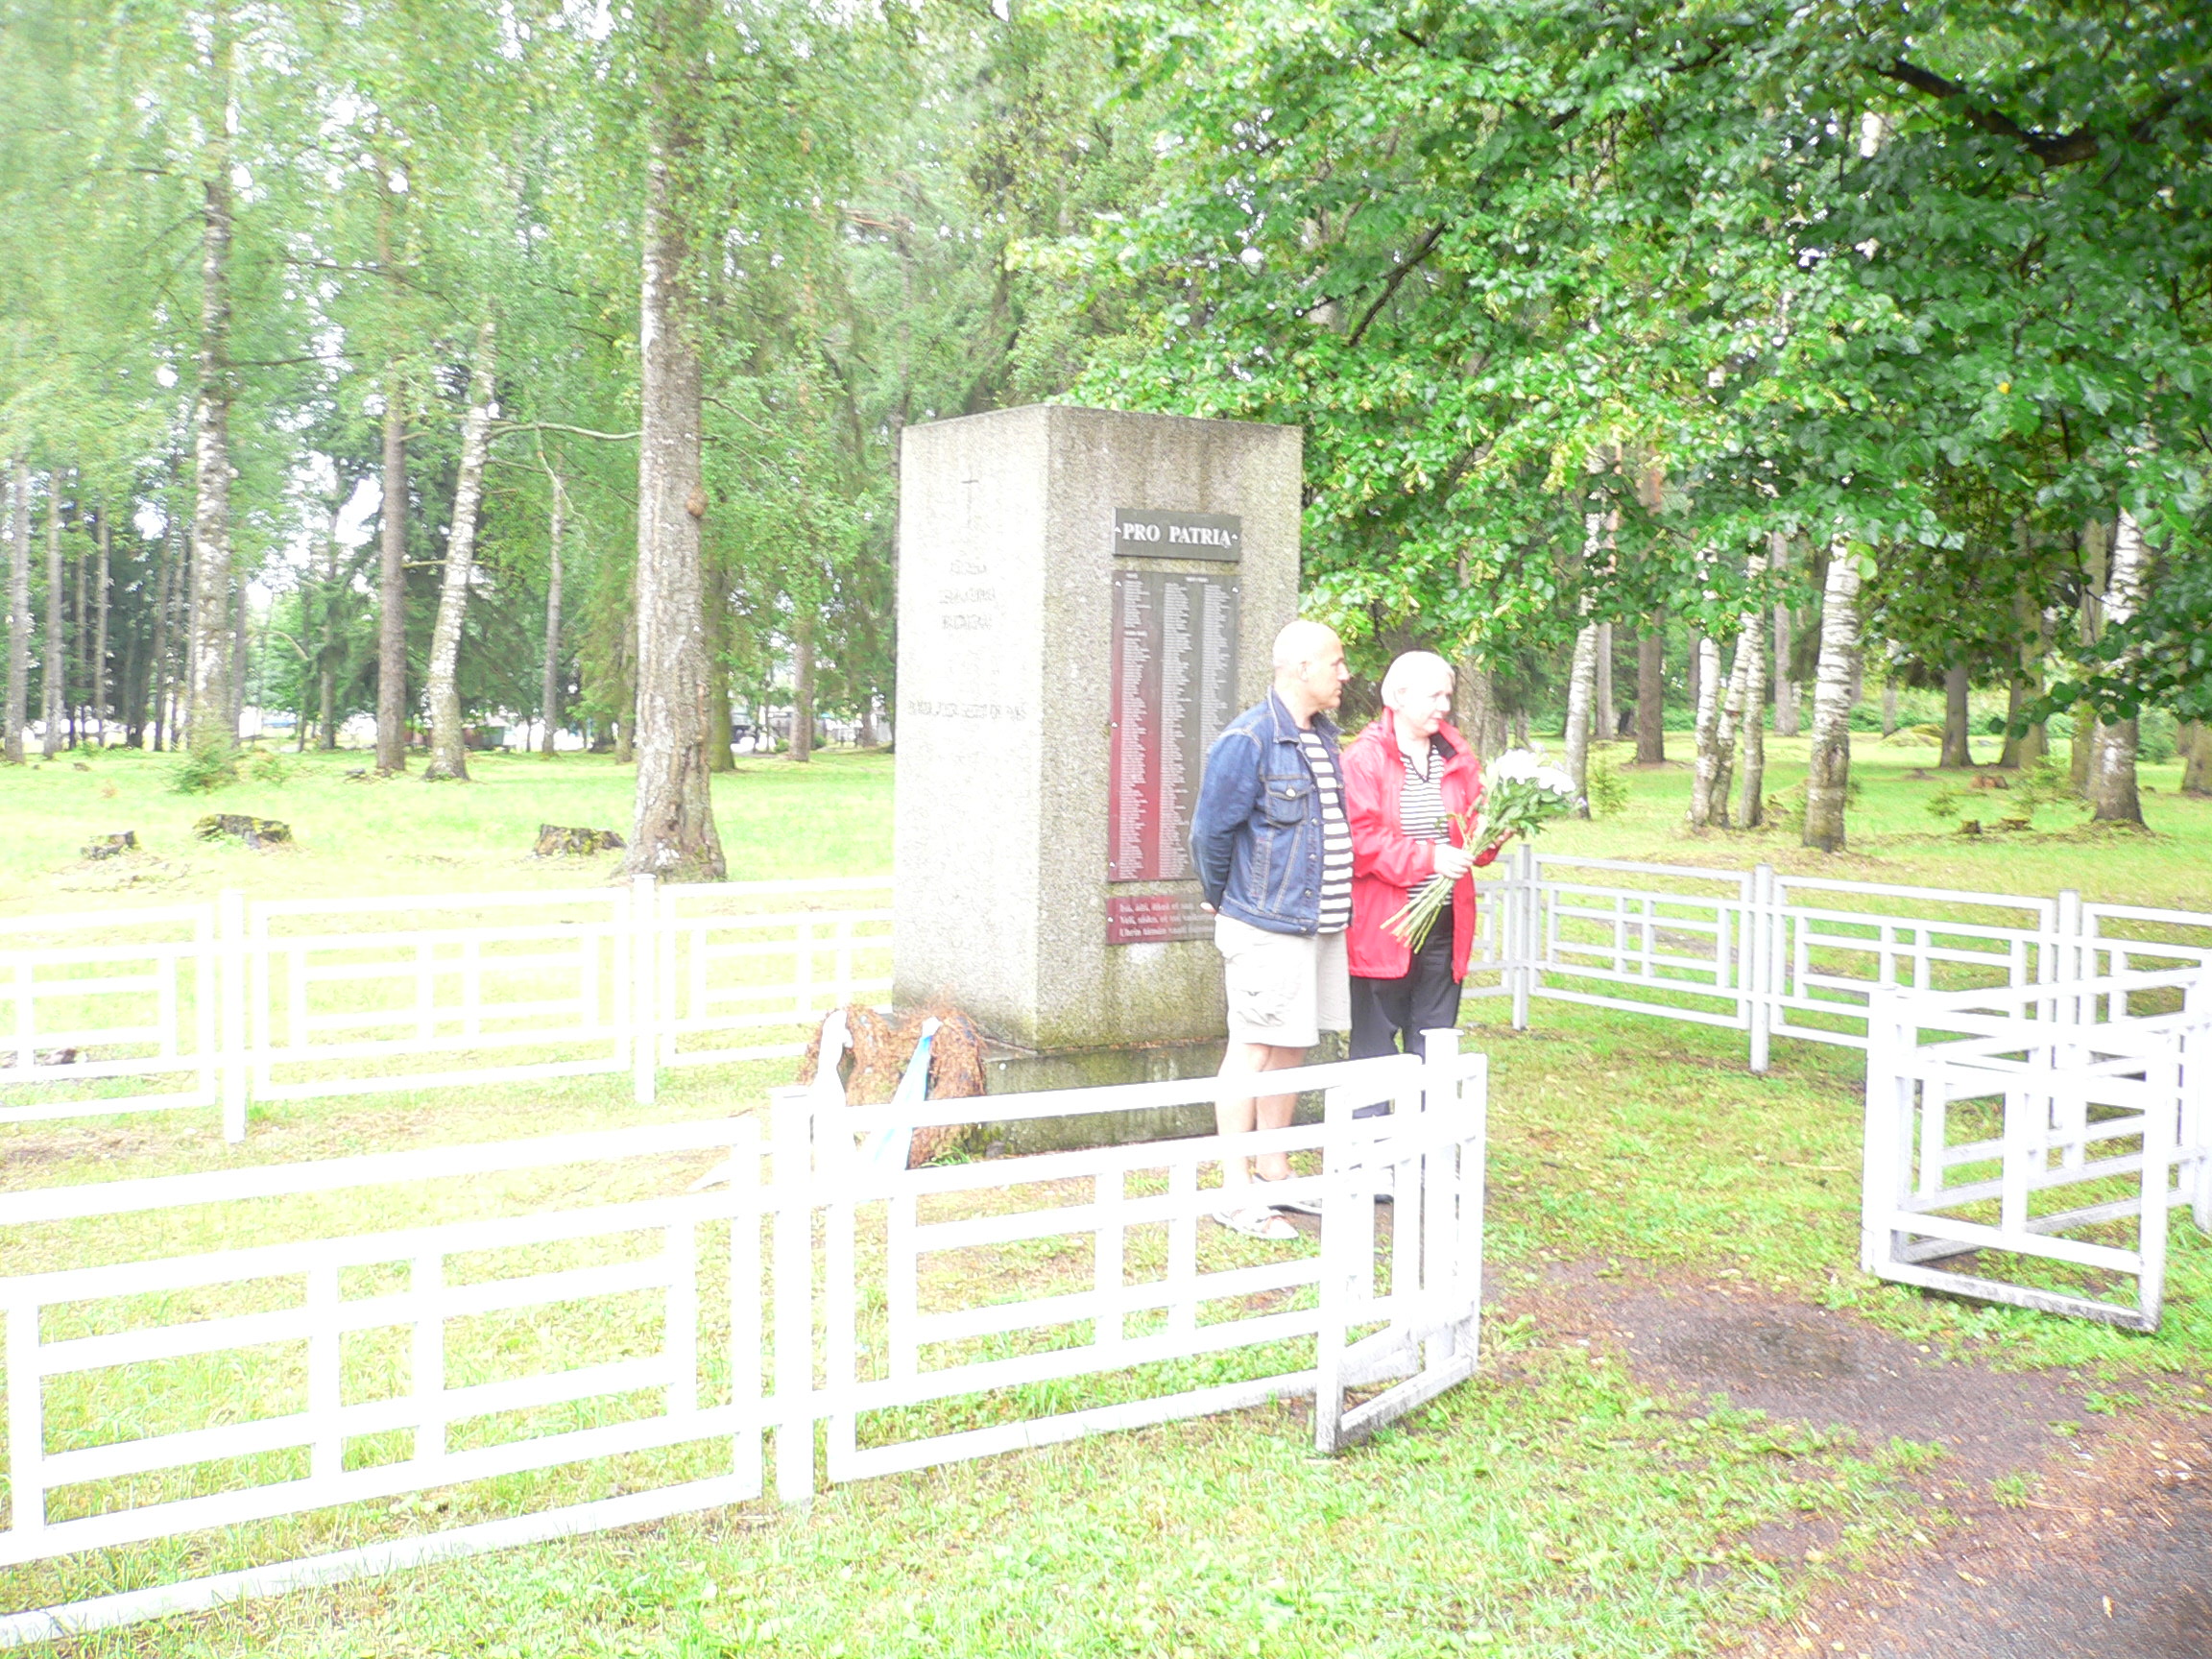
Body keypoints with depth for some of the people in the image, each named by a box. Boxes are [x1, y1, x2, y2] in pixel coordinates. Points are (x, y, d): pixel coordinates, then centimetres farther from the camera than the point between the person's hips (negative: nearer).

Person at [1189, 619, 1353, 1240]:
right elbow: (1211, 830, -10)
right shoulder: (1248, 739, -14)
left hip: (1319, 921, 9)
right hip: (1267, 926, -8)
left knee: (1292, 1047, 15)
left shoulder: (1323, 738, 14)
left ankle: (1274, 1172, 26)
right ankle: (1235, 1193, 3)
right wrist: (1223, 902, 2)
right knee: (1254, 1050, -4)